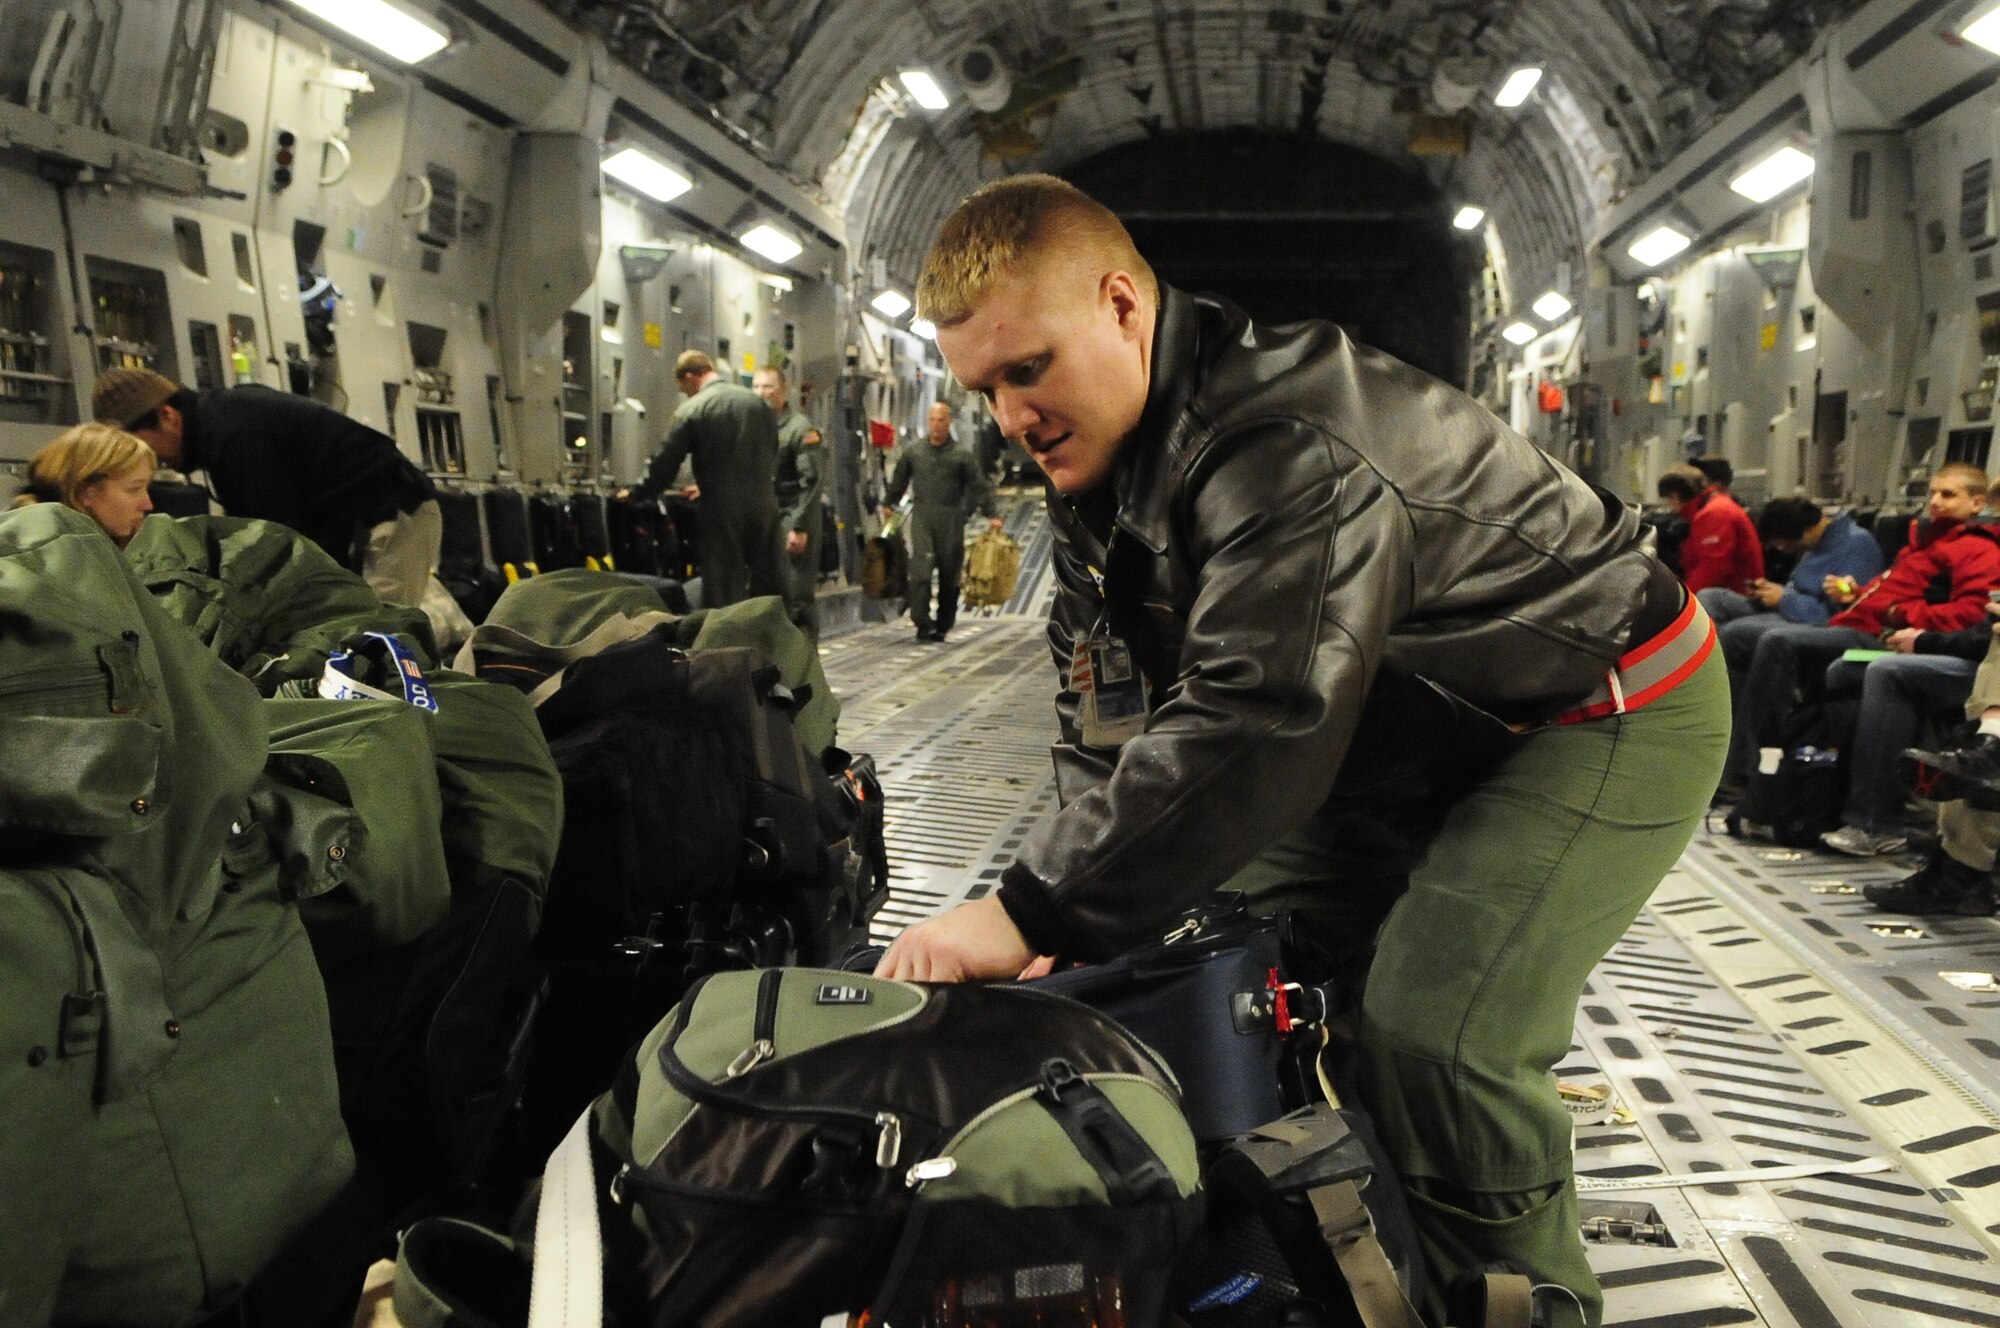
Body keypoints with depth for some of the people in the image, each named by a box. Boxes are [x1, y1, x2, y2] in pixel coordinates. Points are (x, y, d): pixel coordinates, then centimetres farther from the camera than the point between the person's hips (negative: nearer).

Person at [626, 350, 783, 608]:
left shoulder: (691, 410, -5)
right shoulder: (758, 402, 9)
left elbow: (665, 464, -4)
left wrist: (636, 493, 13)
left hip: (723, 511, -4)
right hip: (764, 506, 4)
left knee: (724, 591, 2)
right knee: (768, 588, 11)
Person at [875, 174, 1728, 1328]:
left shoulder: (1287, 444, -32)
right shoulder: (1102, 462, 0)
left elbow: (1255, 720, -41)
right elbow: (1108, 708, -1)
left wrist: (1037, 910, -38)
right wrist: (1064, 908, -14)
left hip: (1611, 711, -9)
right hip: (1421, 717, 9)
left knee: (1439, 1040, -22)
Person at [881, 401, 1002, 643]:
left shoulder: (962, 455, 4)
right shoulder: (912, 451, 10)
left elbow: (979, 487, 4)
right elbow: (898, 481, 23)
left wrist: (991, 515, -3)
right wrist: (888, 505, 27)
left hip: (951, 521, 0)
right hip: (922, 517, 0)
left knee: (949, 575, 4)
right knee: (921, 571, -14)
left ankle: (942, 625, 14)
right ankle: (923, 623, -15)